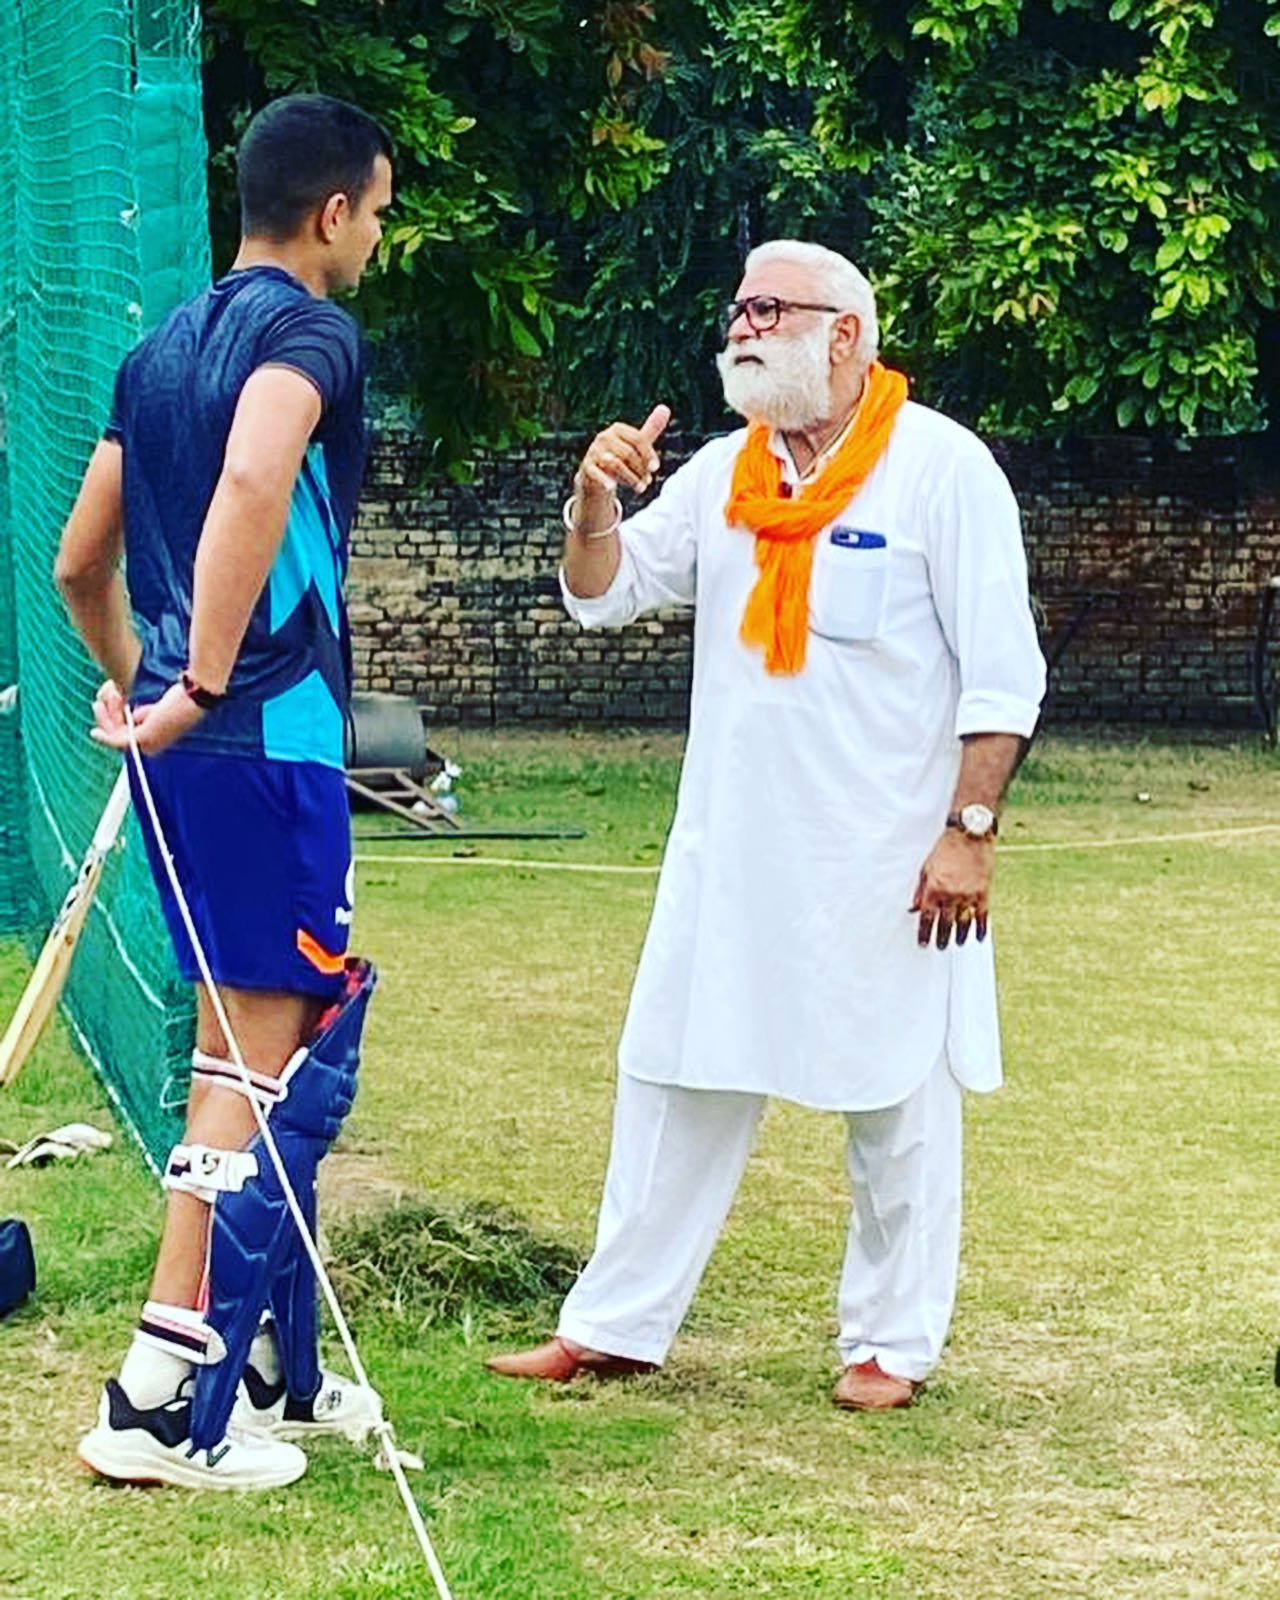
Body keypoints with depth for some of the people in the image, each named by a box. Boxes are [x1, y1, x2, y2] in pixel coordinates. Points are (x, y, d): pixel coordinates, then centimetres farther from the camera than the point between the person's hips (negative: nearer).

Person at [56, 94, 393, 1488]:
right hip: (270, 740, -9)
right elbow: (254, 482, -30)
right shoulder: (308, 332, -9)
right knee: (278, 1058, -4)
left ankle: (277, 1373, 22)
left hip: (182, 744, 9)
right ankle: (164, 1398, -7)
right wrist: (205, 683, -25)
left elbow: (80, 561, 23)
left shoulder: (163, 350, 17)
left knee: (248, 1045, 16)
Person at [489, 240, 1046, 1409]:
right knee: (676, 1075, 9)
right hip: (733, 851, 6)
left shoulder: (942, 467, -7)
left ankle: (894, 1343, 16)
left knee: (897, 1097, 4)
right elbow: (604, 595, 14)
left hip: (890, 860, -6)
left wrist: (971, 830, -15)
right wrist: (597, 499, -6)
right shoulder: (724, 471, 10)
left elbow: (1002, 674, -9)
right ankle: (617, 1324, 17)